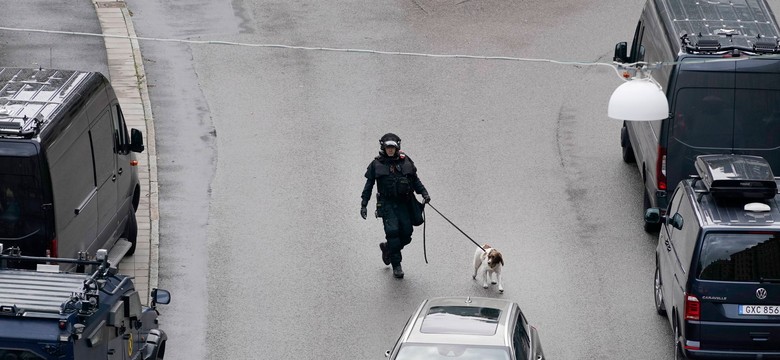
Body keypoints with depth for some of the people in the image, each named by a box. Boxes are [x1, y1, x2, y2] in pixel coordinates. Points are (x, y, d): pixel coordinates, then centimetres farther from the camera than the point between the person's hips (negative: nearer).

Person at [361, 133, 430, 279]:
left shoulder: (406, 162, 6)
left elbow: (415, 181, 14)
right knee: (392, 231, -17)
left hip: (404, 204, 3)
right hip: (387, 204, -3)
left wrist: (424, 193, 0)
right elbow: (368, 186, 6)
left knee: (406, 234, -2)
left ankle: (387, 248, 29)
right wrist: (363, 204, 2)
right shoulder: (376, 164, 2)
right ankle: (396, 265, -7)